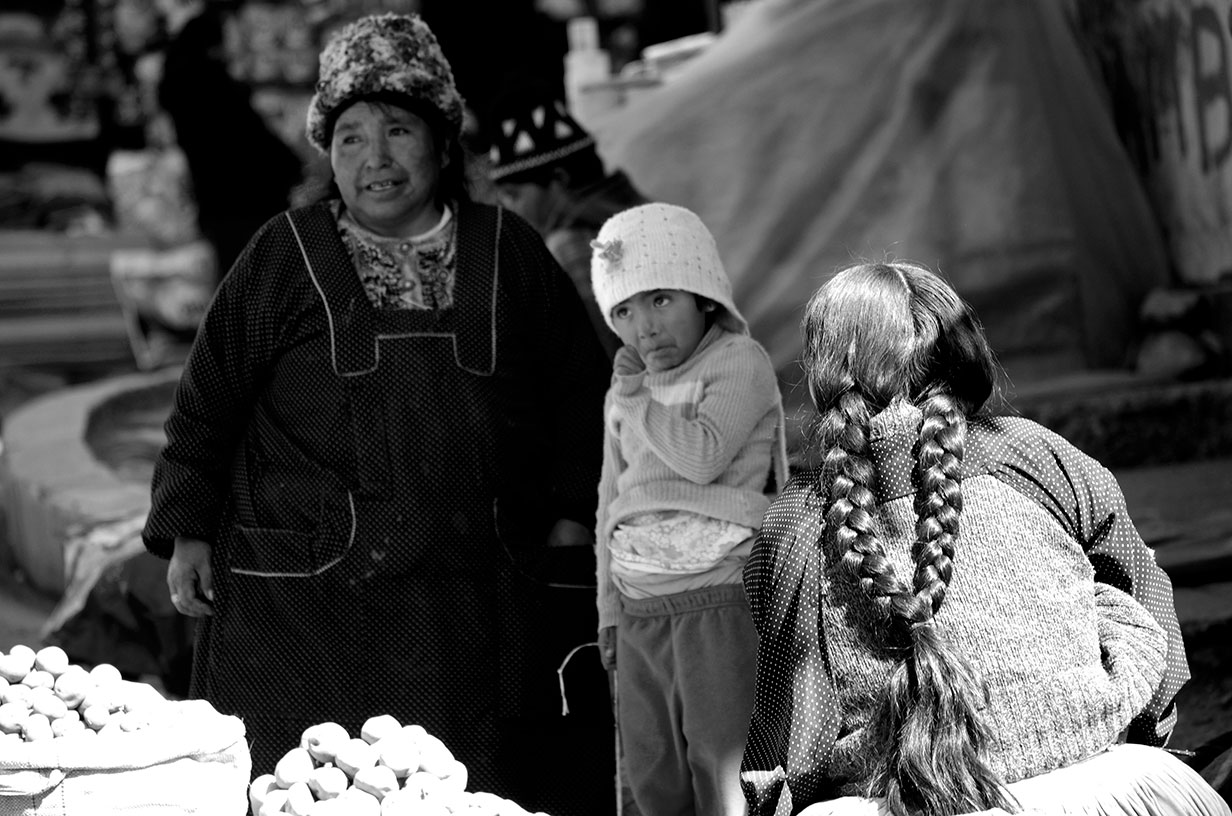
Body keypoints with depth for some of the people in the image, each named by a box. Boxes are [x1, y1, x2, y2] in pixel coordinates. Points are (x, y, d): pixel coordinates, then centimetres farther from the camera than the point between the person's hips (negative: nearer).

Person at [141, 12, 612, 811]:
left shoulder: (510, 253, 8)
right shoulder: (284, 257, 3)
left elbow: (577, 384, 17)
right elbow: (209, 399, 7)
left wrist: (571, 513, 13)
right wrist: (187, 531, 2)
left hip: (475, 596, 2)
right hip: (305, 593, -1)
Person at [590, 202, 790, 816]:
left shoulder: (739, 363, -5)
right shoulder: (625, 389, 16)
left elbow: (703, 455, -22)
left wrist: (635, 396, -9)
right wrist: (609, 606, 19)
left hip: (718, 598, -7)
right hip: (641, 610, 7)